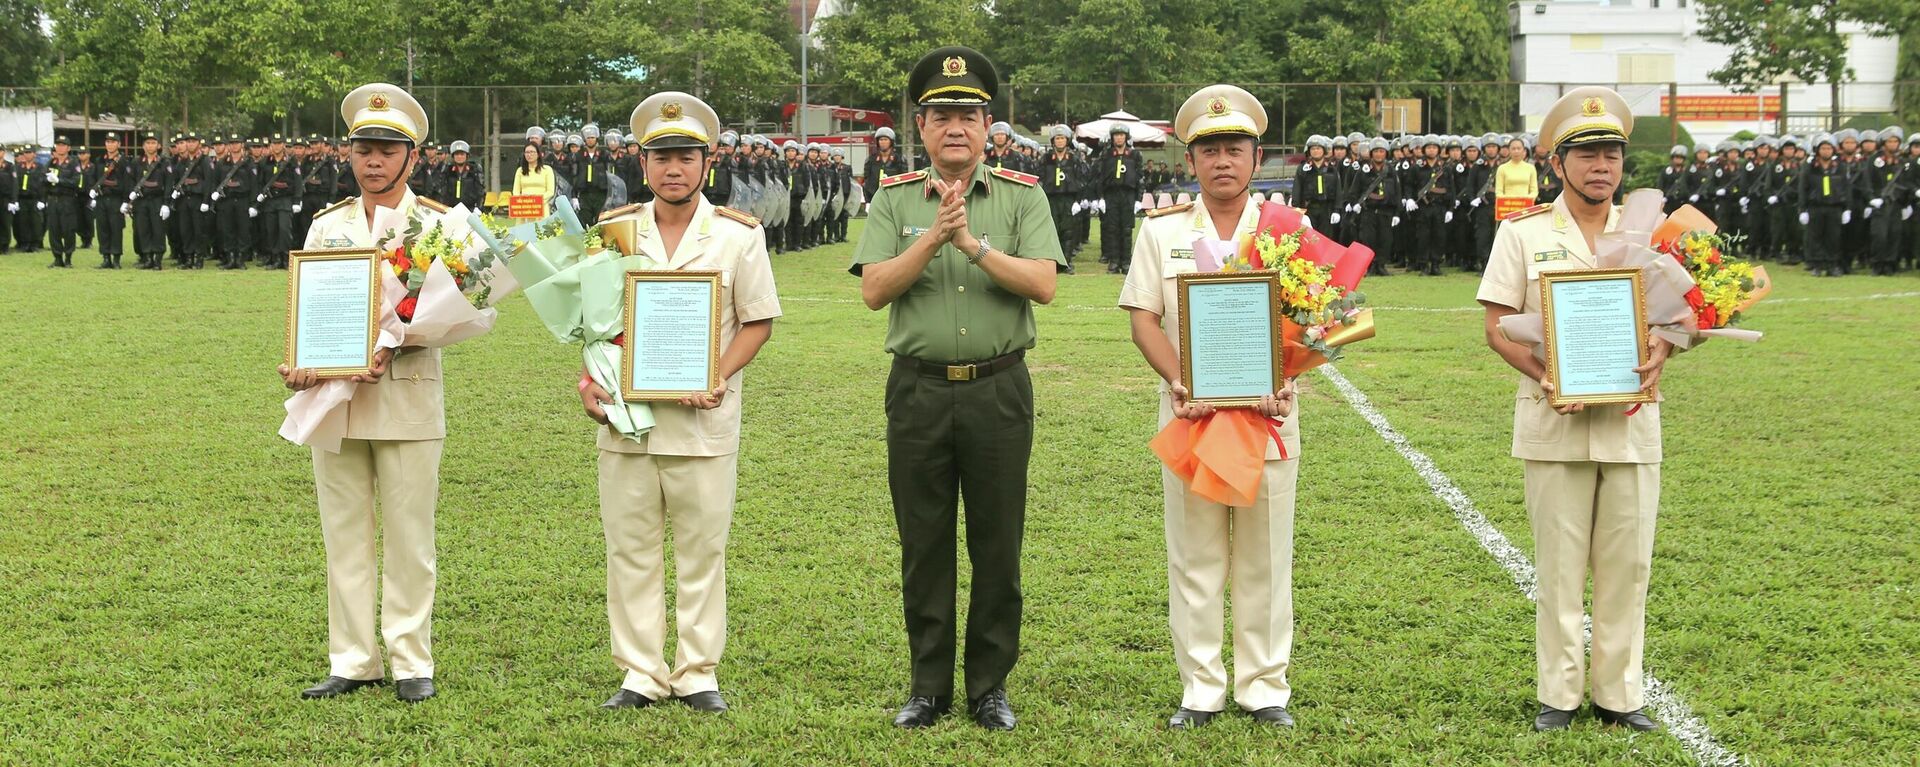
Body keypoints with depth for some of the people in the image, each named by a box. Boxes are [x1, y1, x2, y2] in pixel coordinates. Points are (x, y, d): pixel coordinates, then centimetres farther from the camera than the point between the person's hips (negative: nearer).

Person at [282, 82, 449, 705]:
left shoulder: (437, 224, 2)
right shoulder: (327, 226, 13)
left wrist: (389, 350, -23)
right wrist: (300, 367, -10)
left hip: (408, 399, -3)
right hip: (333, 398, 4)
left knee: (409, 537, 1)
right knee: (344, 536, 7)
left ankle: (412, 662, 9)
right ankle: (352, 662, 14)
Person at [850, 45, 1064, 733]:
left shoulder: (1022, 197, 2)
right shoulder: (894, 200, 4)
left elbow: (1042, 284, -11)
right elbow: (874, 290, -7)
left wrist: (975, 244, -20)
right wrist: (933, 238, -17)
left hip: (999, 391, -1)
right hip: (919, 388, 1)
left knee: (997, 545, 5)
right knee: (923, 544, 7)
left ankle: (990, 687, 17)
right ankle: (928, 686, 18)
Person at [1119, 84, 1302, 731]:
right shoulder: (1162, 229, 5)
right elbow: (1143, 318, 1)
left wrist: (1280, 384, -15)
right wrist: (1181, 384, -13)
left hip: (1268, 416, 0)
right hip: (1189, 414, 0)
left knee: (1264, 559, 5)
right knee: (1193, 558, 5)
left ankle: (1263, 687, 14)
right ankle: (1200, 689, 13)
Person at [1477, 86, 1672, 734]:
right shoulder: (1523, 233, 0)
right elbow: (1497, 327, -2)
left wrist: (1657, 356, -12)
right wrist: (1545, 377, -18)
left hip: (1631, 419, 2)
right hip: (1554, 420, -2)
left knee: (1626, 563, 6)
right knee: (1559, 563, 4)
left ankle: (1620, 693, 16)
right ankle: (1559, 693, 14)